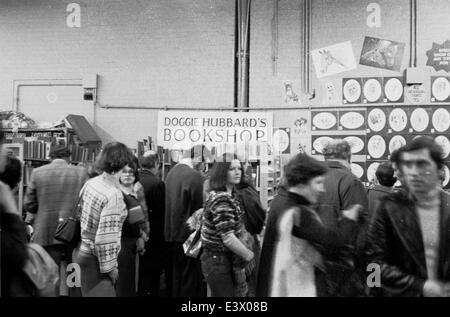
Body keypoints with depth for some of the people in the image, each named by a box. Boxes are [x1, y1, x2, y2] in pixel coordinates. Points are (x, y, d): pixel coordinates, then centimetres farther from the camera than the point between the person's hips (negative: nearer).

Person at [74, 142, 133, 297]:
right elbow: (106, 237, -25)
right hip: (96, 259, -8)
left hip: (84, 251, 8)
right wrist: (110, 267, -14)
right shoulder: (113, 195, -24)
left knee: (89, 291, 21)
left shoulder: (90, 183, 0)